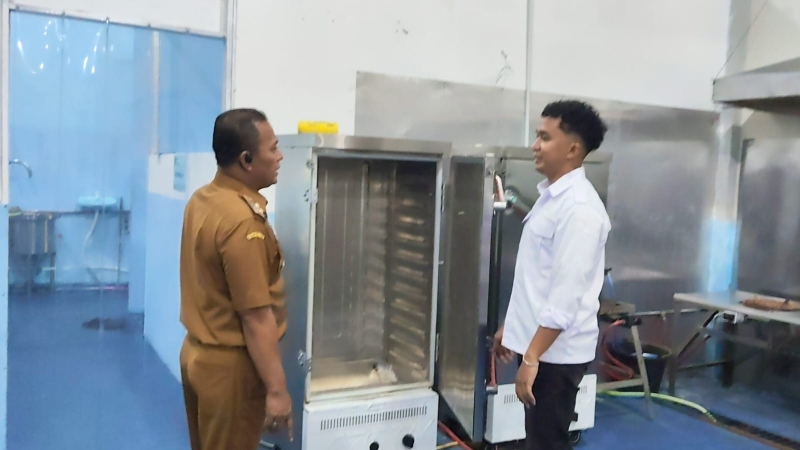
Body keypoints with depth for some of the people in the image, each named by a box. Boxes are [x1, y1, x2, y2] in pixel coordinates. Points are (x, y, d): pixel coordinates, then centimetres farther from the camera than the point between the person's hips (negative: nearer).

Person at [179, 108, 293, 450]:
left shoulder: (202, 199, 3)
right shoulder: (242, 221, -26)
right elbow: (256, 318, -25)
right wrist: (276, 389, -19)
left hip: (198, 352, 9)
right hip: (230, 364, -9)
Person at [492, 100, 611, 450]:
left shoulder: (579, 207, -21)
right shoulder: (552, 195, 10)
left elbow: (566, 296, -25)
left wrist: (531, 359, -24)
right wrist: (511, 326, 20)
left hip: (556, 353, -9)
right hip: (538, 343, 9)